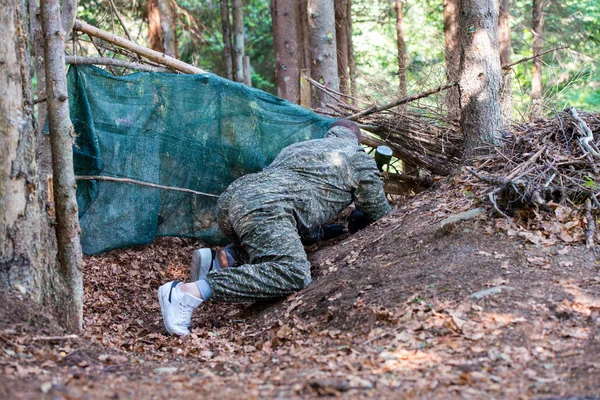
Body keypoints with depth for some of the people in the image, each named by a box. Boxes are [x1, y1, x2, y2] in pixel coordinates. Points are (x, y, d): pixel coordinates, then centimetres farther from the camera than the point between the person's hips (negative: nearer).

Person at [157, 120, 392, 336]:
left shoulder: (295, 147, 39)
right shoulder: (359, 158, 20)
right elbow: (379, 214, 25)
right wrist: (356, 224, 47)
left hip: (229, 198, 8)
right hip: (264, 207, -8)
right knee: (293, 274, -23)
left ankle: (221, 259, 2)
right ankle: (191, 292, -34)